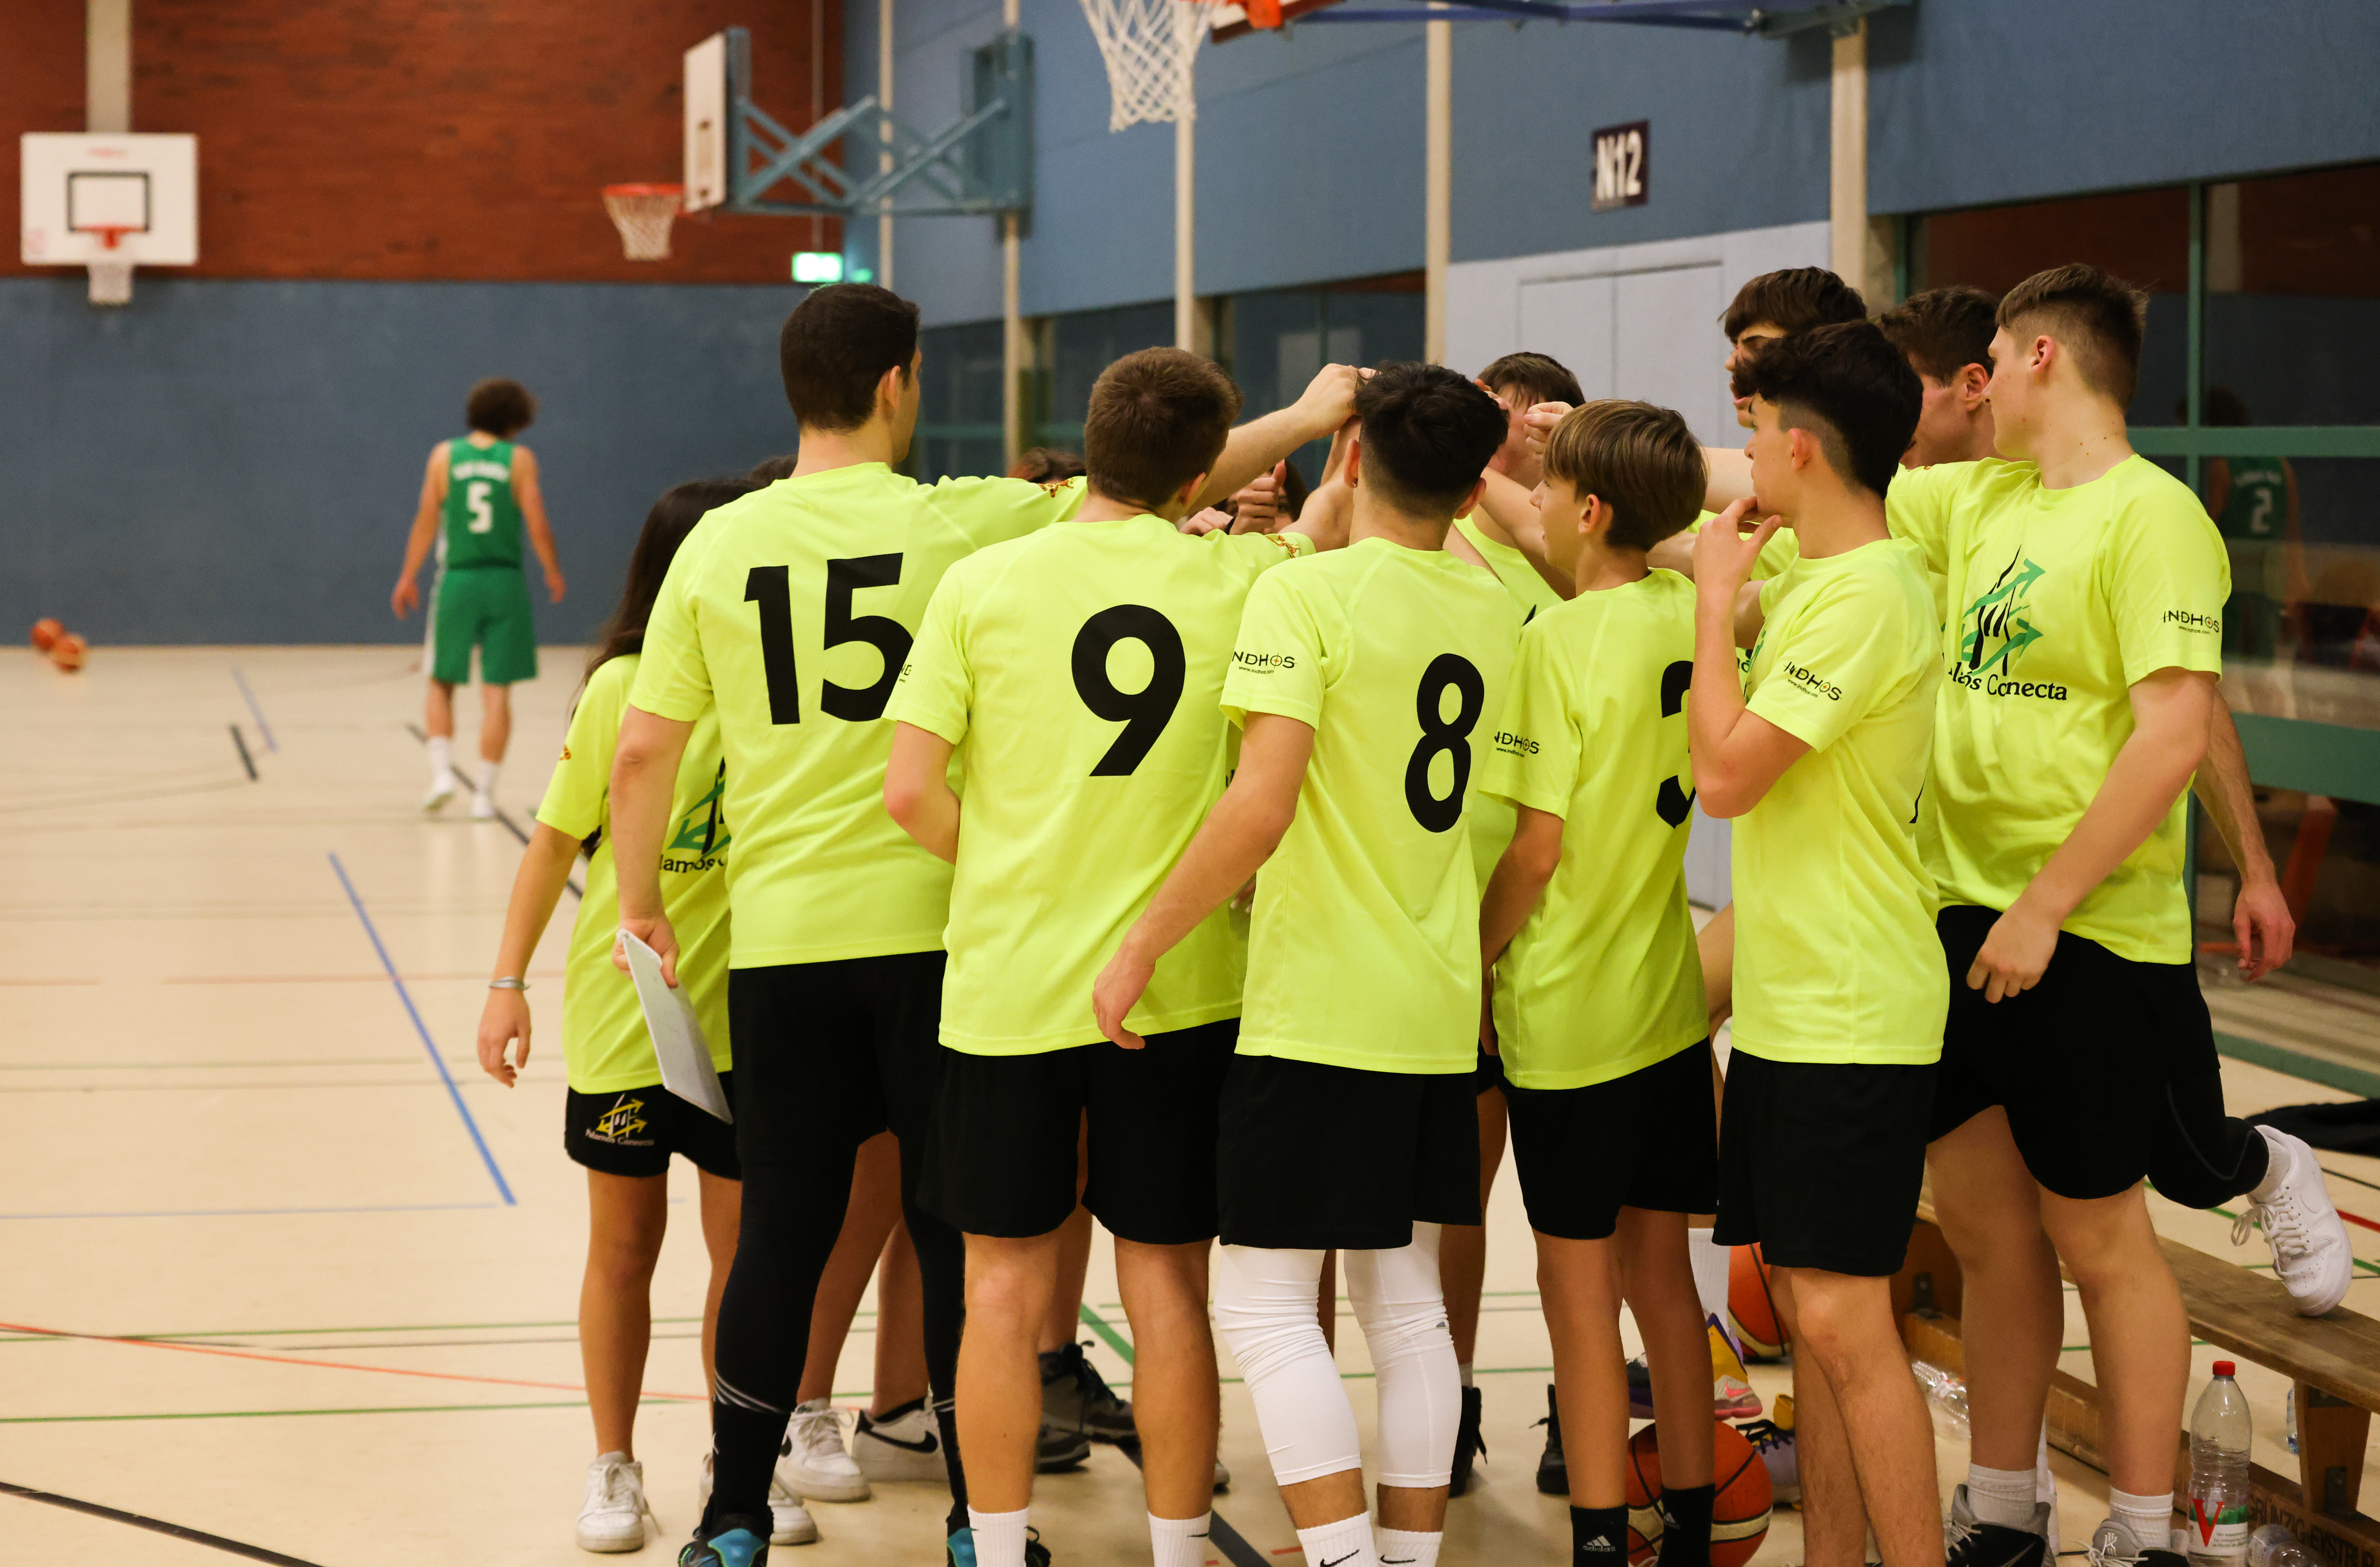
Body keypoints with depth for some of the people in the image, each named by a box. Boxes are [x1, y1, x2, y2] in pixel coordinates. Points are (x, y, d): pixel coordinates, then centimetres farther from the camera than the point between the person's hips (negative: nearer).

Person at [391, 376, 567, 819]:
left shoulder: (444, 455, 2)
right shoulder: (519, 459, -2)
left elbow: (427, 520, 1)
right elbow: (537, 524, -6)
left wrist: (409, 577, 10)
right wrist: (553, 574, 9)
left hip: (456, 580, 1)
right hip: (505, 583, -1)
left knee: (442, 685, 15)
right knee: (497, 692, 4)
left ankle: (442, 771, -2)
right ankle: (484, 792, 3)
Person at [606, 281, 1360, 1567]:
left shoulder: (720, 543, 1)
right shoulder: (959, 523, -6)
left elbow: (642, 753, 2)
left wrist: (641, 903, 16)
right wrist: (1308, 415, 15)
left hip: (780, 938, 2)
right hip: (931, 928, -2)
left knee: (779, 1233, 10)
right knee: (961, 1231, 8)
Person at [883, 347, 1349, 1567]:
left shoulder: (984, 583, -6)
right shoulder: (1243, 578, -5)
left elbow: (911, 792, -7)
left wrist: (1001, 873, 8)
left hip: (1008, 983, 0)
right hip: (1180, 985, 0)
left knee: (1007, 1287, 9)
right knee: (1167, 1285, 9)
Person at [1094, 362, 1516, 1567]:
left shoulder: (1306, 592, -13)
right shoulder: (1489, 610, 7)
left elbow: (1262, 804, -22)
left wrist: (1142, 946, -15)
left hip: (1315, 1009, -7)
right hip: (1439, 1012, 7)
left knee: (1266, 1299, -1)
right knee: (1405, 1301, 14)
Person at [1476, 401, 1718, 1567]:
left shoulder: (1561, 641, -17)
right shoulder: (1687, 614, 1)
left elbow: (1537, 846, -17)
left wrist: (1473, 965, -4)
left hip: (1567, 1006, -7)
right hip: (1670, 1000, 7)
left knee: (1578, 1284, 1)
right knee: (1660, 1268, 14)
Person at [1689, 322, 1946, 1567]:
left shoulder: (1867, 596, -18)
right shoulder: (1811, 578, 12)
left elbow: (1725, 772, -21)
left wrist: (1718, 600, -12)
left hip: (1851, 1018, -10)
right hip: (1789, 1000, 10)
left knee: (1842, 1319, -9)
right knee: (1806, 1307, 12)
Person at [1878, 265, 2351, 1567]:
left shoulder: (2149, 513, -13)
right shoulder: (1979, 499, 10)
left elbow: (2175, 735, -20)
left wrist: (2045, 905, -20)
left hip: (2085, 937, -7)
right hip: (1966, 916, 7)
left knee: (2097, 1240, 4)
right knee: (1986, 1231, 13)